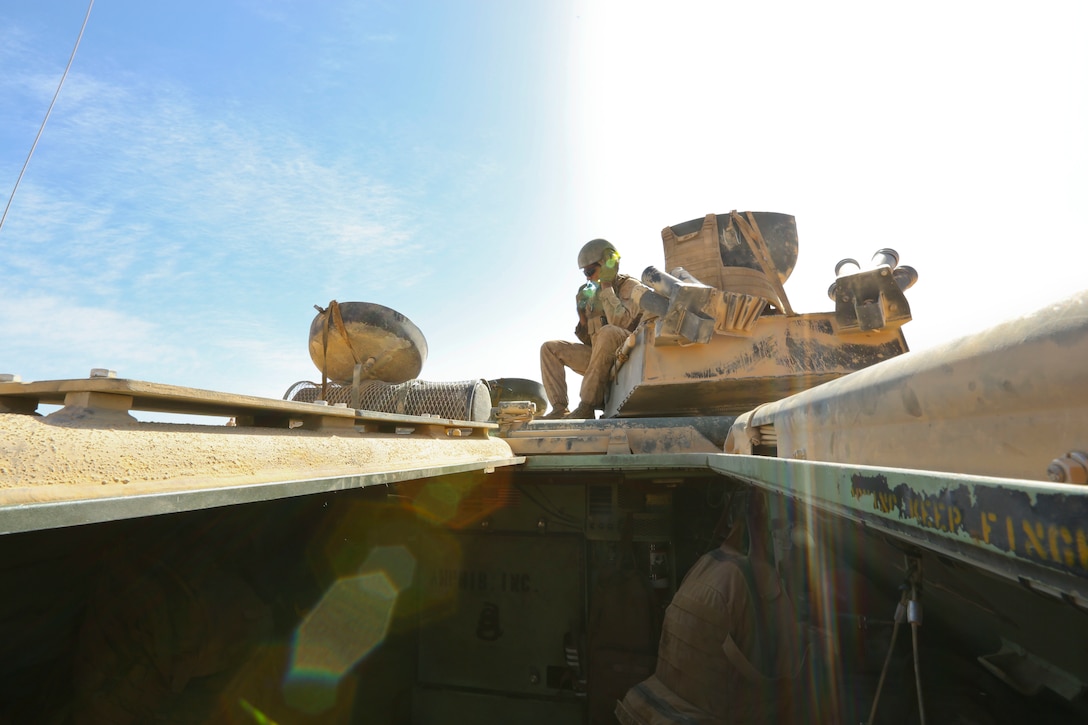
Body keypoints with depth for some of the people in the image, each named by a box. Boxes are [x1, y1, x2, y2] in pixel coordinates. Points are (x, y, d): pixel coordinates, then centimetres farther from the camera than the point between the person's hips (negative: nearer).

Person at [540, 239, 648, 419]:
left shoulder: (632, 288, -4)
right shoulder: (594, 294, 15)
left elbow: (618, 322, -26)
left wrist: (606, 286, -16)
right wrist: (581, 315, 1)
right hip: (601, 358, 7)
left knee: (608, 332, -37)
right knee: (550, 348, 0)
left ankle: (587, 407, -31)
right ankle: (559, 408, -16)